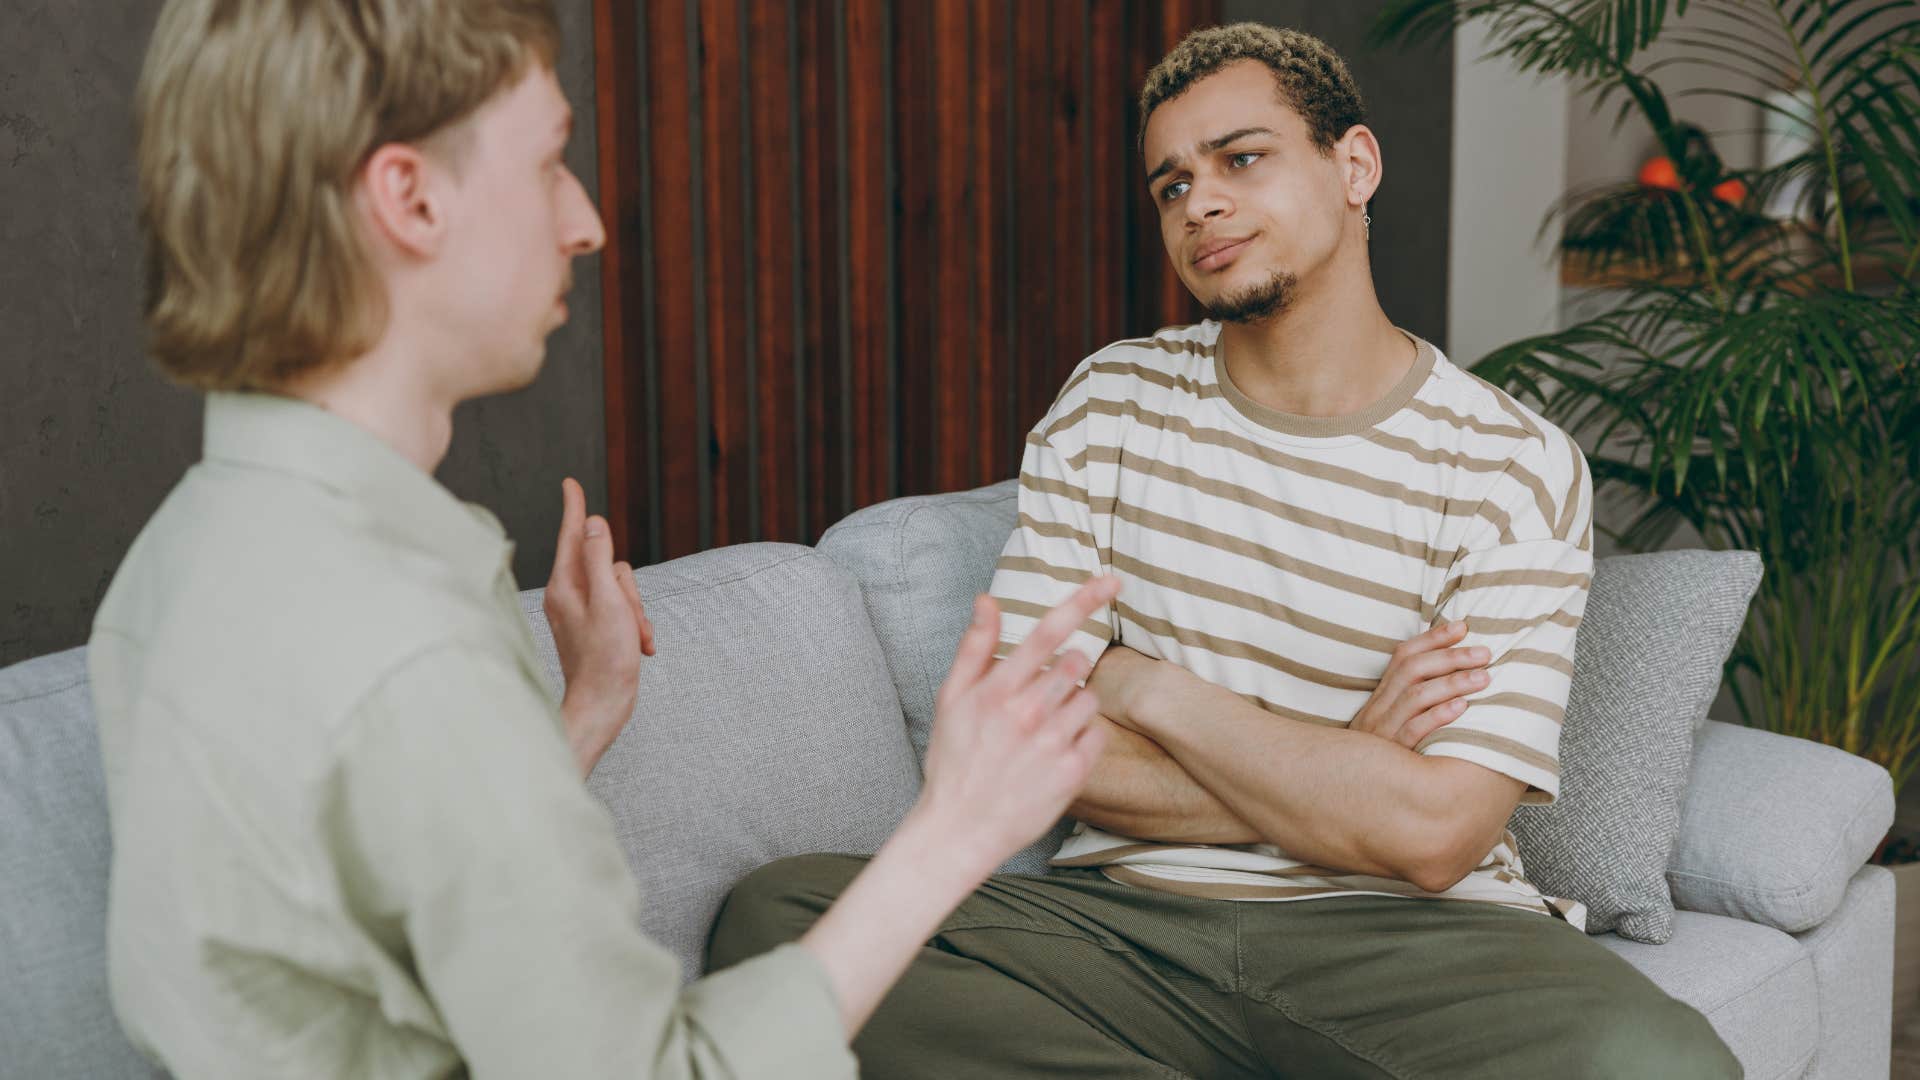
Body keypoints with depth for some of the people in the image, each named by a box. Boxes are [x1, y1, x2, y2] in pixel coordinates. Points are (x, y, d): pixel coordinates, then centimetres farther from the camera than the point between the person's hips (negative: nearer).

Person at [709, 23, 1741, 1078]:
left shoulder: (1517, 466, -1)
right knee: (777, 911, -24)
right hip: (1121, 913, 2)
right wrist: (1340, 774, -6)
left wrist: (1145, 686, -5)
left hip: (1402, 940, -2)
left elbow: (1429, 837, -12)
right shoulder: (1110, 405, 9)